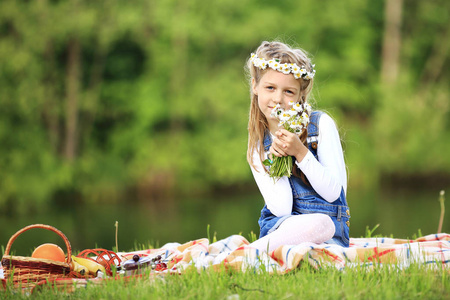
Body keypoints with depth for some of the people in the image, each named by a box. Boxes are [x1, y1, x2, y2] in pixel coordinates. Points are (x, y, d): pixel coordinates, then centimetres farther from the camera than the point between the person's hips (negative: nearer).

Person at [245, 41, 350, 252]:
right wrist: (277, 158, -11)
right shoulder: (258, 148, 6)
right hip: (280, 227, 0)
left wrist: (300, 153, -16)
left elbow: (333, 192, -6)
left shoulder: (321, 124, 0)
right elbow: (280, 210, -4)